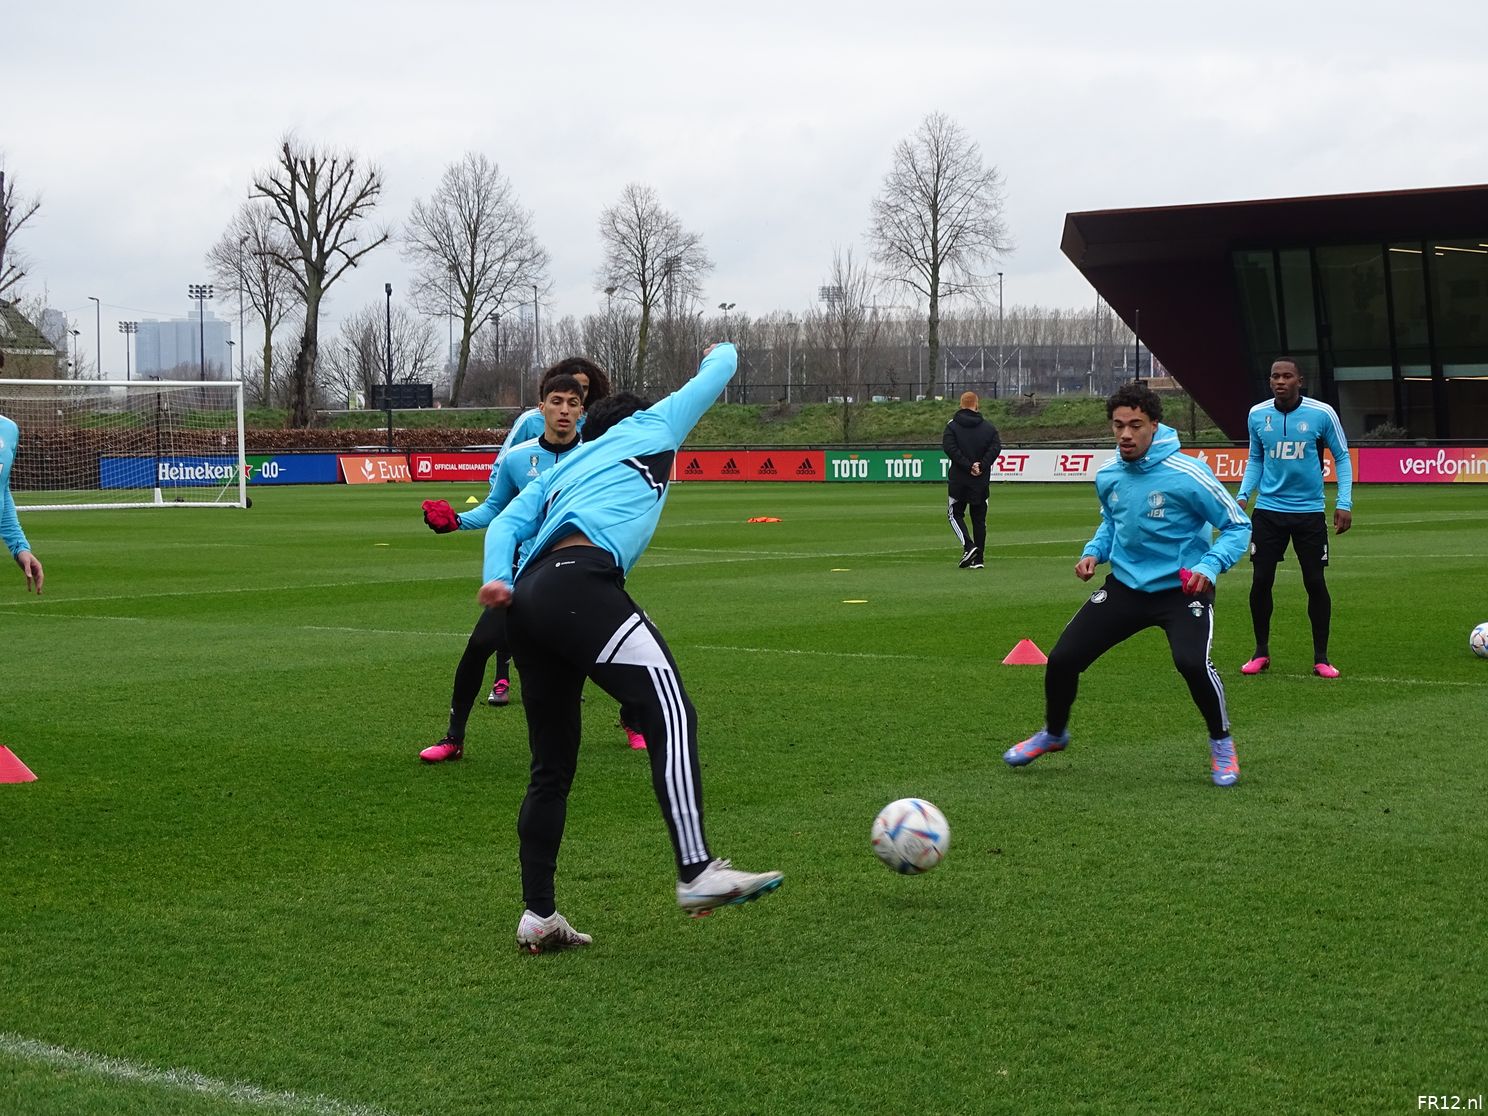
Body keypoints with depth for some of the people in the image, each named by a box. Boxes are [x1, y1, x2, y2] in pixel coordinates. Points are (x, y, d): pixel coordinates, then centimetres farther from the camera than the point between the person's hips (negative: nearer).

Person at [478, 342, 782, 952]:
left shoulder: (561, 470, 37)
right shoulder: (650, 426, 26)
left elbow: (507, 522, 20)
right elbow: (717, 369, 36)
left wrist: (496, 578, 5)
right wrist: (722, 351, 58)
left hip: (528, 600, 7)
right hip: (579, 581, -7)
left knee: (552, 766, 11)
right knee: (670, 712, -17)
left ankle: (538, 915, 11)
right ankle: (697, 873, -31)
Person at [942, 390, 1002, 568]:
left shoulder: (952, 425, -2)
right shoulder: (989, 427, 4)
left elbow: (949, 447, -15)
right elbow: (996, 447, -9)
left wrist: (968, 466, -15)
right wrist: (981, 465, -12)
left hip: (959, 480, -2)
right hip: (982, 480, 2)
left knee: (955, 514, 11)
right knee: (979, 518, 9)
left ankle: (968, 546, -10)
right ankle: (978, 559, 7)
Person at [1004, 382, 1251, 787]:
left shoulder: (1187, 475, -19)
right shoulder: (1107, 475, -1)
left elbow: (1237, 526, -11)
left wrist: (1210, 566, -27)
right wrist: (1094, 552, 1)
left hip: (1181, 590, -5)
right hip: (1125, 586, 5)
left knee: (1193, 663, -31)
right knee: (1062, 660, -1)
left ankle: (1222, 746, -2)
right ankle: (1053, 733, 31)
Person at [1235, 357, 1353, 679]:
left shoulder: (1322, 414, -7)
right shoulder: (1257, 415, 1)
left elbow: (1342, 458, 2)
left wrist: (1344, 502, -6)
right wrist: (1243, 495, 2)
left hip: (1310, 512, -2)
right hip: (1268, 510, 2)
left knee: (1315, 582, -1)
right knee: (1260, 581, 0)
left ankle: (1321, 658, 12)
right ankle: (1261, 652, 17)